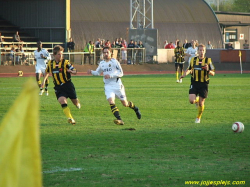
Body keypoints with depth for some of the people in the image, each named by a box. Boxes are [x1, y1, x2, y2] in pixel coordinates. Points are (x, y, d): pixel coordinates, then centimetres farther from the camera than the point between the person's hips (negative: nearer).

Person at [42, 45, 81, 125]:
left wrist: (71, 71, -31)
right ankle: (70, 118, -24)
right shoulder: (50, 63, 5)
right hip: (58, 87, 2)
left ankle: (77, 103, 49)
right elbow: (47, 72, 26)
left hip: (67, 84, -2)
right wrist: (44, 80, 20)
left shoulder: (65, 62, -8)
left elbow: (75, 71, -10)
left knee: (75, 101, 9)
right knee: (62, 101, -20)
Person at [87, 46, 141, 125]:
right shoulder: (102, 63, 9)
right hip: (108, 86, 3)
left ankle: (135, 108, 40)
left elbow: (121, 73, -10)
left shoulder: (115, 62, -7)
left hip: (117, 85, -3)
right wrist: (91, 72, 2)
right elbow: (97, 72, 24)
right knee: (111, 102, -21)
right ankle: (119, 120, -27)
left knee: (125, 103, 7)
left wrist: (110, 75, -22)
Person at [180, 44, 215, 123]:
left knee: (201, 103, 1)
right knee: (191, 101, -15)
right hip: (194, 83, 1)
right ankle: (197, 100, 23)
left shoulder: (208, 60, -1)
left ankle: (198, 117, 25)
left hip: (204, 84, -1)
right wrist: (184, 74, 0)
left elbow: (213, 73, 1)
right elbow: (189, 69, 19)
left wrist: (208, 70, -21)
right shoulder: (193, 60, 5)